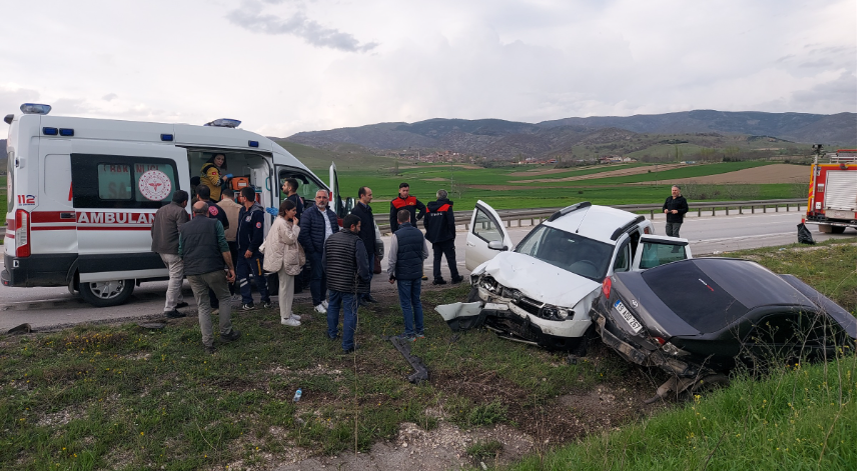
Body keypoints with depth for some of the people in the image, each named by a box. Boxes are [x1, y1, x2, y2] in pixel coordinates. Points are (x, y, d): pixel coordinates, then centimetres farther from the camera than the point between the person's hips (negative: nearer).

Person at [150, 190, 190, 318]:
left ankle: (178, 301, 33)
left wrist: (158, 244, 31)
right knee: (175, 278, -6)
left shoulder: (160, 210, 19)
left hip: (161, 250, 10)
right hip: (174, 250, -10)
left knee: (175, 276, 24)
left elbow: (153, 229, 24)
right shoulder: (180, 211, -10)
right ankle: (169, 309, -8)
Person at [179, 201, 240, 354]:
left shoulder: (184, 228, 14)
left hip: (192, 273, 3)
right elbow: (224, 248, -4)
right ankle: (226, 332, 16)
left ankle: (208, 343, 9)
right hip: (213, 269, -3)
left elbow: (181, 253, 15)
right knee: (224, 298, 17)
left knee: (203, 306, 10)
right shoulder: (215, 224, 4)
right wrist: (231, 268, 0)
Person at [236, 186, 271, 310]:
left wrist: (251, 249, -18)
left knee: (259, 276, 0)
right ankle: (247, 302, 14)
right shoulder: (242, 211, 13)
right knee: (242, 276, 8)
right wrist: (237, 237, 11)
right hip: (242, 250, 9)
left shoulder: (257, 212, -15)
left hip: (253, 251, -9)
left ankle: (266, 300, 15)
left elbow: (258, 234, -19)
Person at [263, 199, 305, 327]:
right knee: (286, 287, -5)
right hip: (284, 259, -11)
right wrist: (295, 225, -13)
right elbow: (290, 239, -20)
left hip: (288, 258, 11)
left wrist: (293, 225, 8)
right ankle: (285, 317, 2)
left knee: (287, 286, 17)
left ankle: (287, 312, 27)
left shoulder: (285, 222, 14)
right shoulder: (281, 223, -19)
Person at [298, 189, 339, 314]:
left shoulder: (332, 214, 12)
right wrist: (311, 250, -13)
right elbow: (304, 233, -13)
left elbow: (336, 231, 20)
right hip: (315, 251, -6)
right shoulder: (309, 213, -8)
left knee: (326, 276, 14)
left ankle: (323, 299, 28)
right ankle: (317, 304, 6)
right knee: (316, 276, -1)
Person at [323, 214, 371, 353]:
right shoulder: (356, 242, -18)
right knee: (349, 313, 1)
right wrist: (365, 279, -3)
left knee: (333, 306, 27)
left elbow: (324, 261, 11)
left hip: (333, 282, 7)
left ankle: (332, 333, 42)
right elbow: (363, 264, -20)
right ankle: (347, 345, 6)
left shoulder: (330, 239, 4)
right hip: (350, 284, -7)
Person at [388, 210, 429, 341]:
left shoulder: (396, 235, -14)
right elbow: (425, 254, 10)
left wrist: (391, 274, -1)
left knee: (406, 304, 4)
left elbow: (392, 258, -13)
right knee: (417, 302, 16)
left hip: (403, 275, -5)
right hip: (417, 273, 5)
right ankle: (419, 330, 22)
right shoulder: (419, 233, 2)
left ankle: (410, 333, 9)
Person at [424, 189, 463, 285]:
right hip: (446, 237, -4)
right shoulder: (447, 207, -9)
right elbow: (451, 223, -12)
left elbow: (425, 223, 10)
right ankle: (455, 277, 11)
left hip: (434, 238, 5)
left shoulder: (429, 208, 7)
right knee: (451, 257, 5)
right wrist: (453, 235, -2)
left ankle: (437, 278, 4)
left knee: (437, 258, 9)